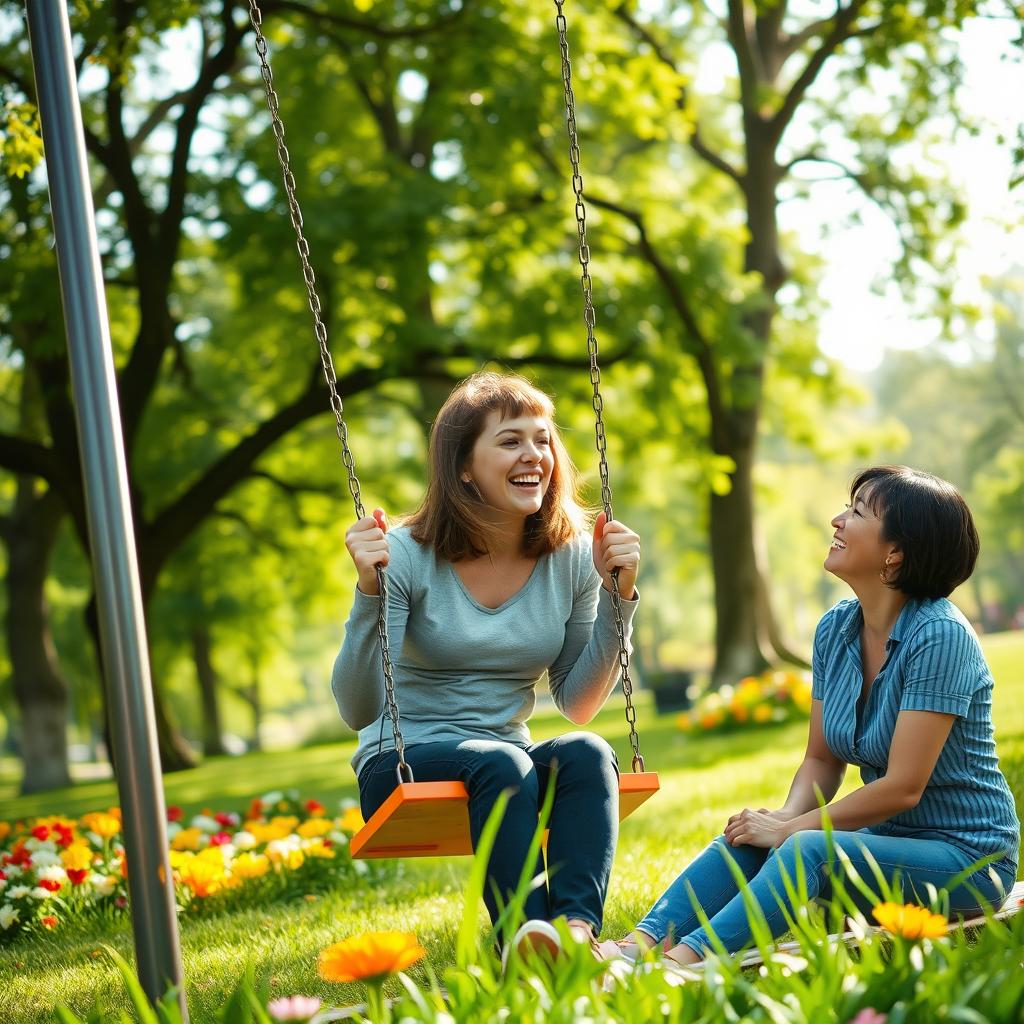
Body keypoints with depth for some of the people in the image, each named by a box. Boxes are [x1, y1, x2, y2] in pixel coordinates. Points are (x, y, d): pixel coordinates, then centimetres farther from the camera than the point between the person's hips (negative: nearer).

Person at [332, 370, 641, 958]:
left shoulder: (571, 556, 1)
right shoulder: (409, 556, -11)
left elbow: (578, 705, 6)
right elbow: (358, 710, -16)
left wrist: (617, 596, -5)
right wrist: (370, 591, -28)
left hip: (511, 765, 4)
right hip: (403, 772, -4)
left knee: (586, 752, -29)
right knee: (503, 762, -35)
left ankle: (578, 927, -46)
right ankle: (527, 937, -47)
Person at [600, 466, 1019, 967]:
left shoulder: (939, 635, -20)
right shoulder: (835, 629, 4)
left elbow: (903, 786, -22)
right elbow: (822, 760, 8)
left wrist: (790, 830, -18)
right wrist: (787, 816, -13)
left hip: (969, 857, -7)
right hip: (886, 839, 7)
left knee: (809, 849, -32)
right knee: (745, 837, -16)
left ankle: (684, 961, -46)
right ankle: (638, 946, -32)